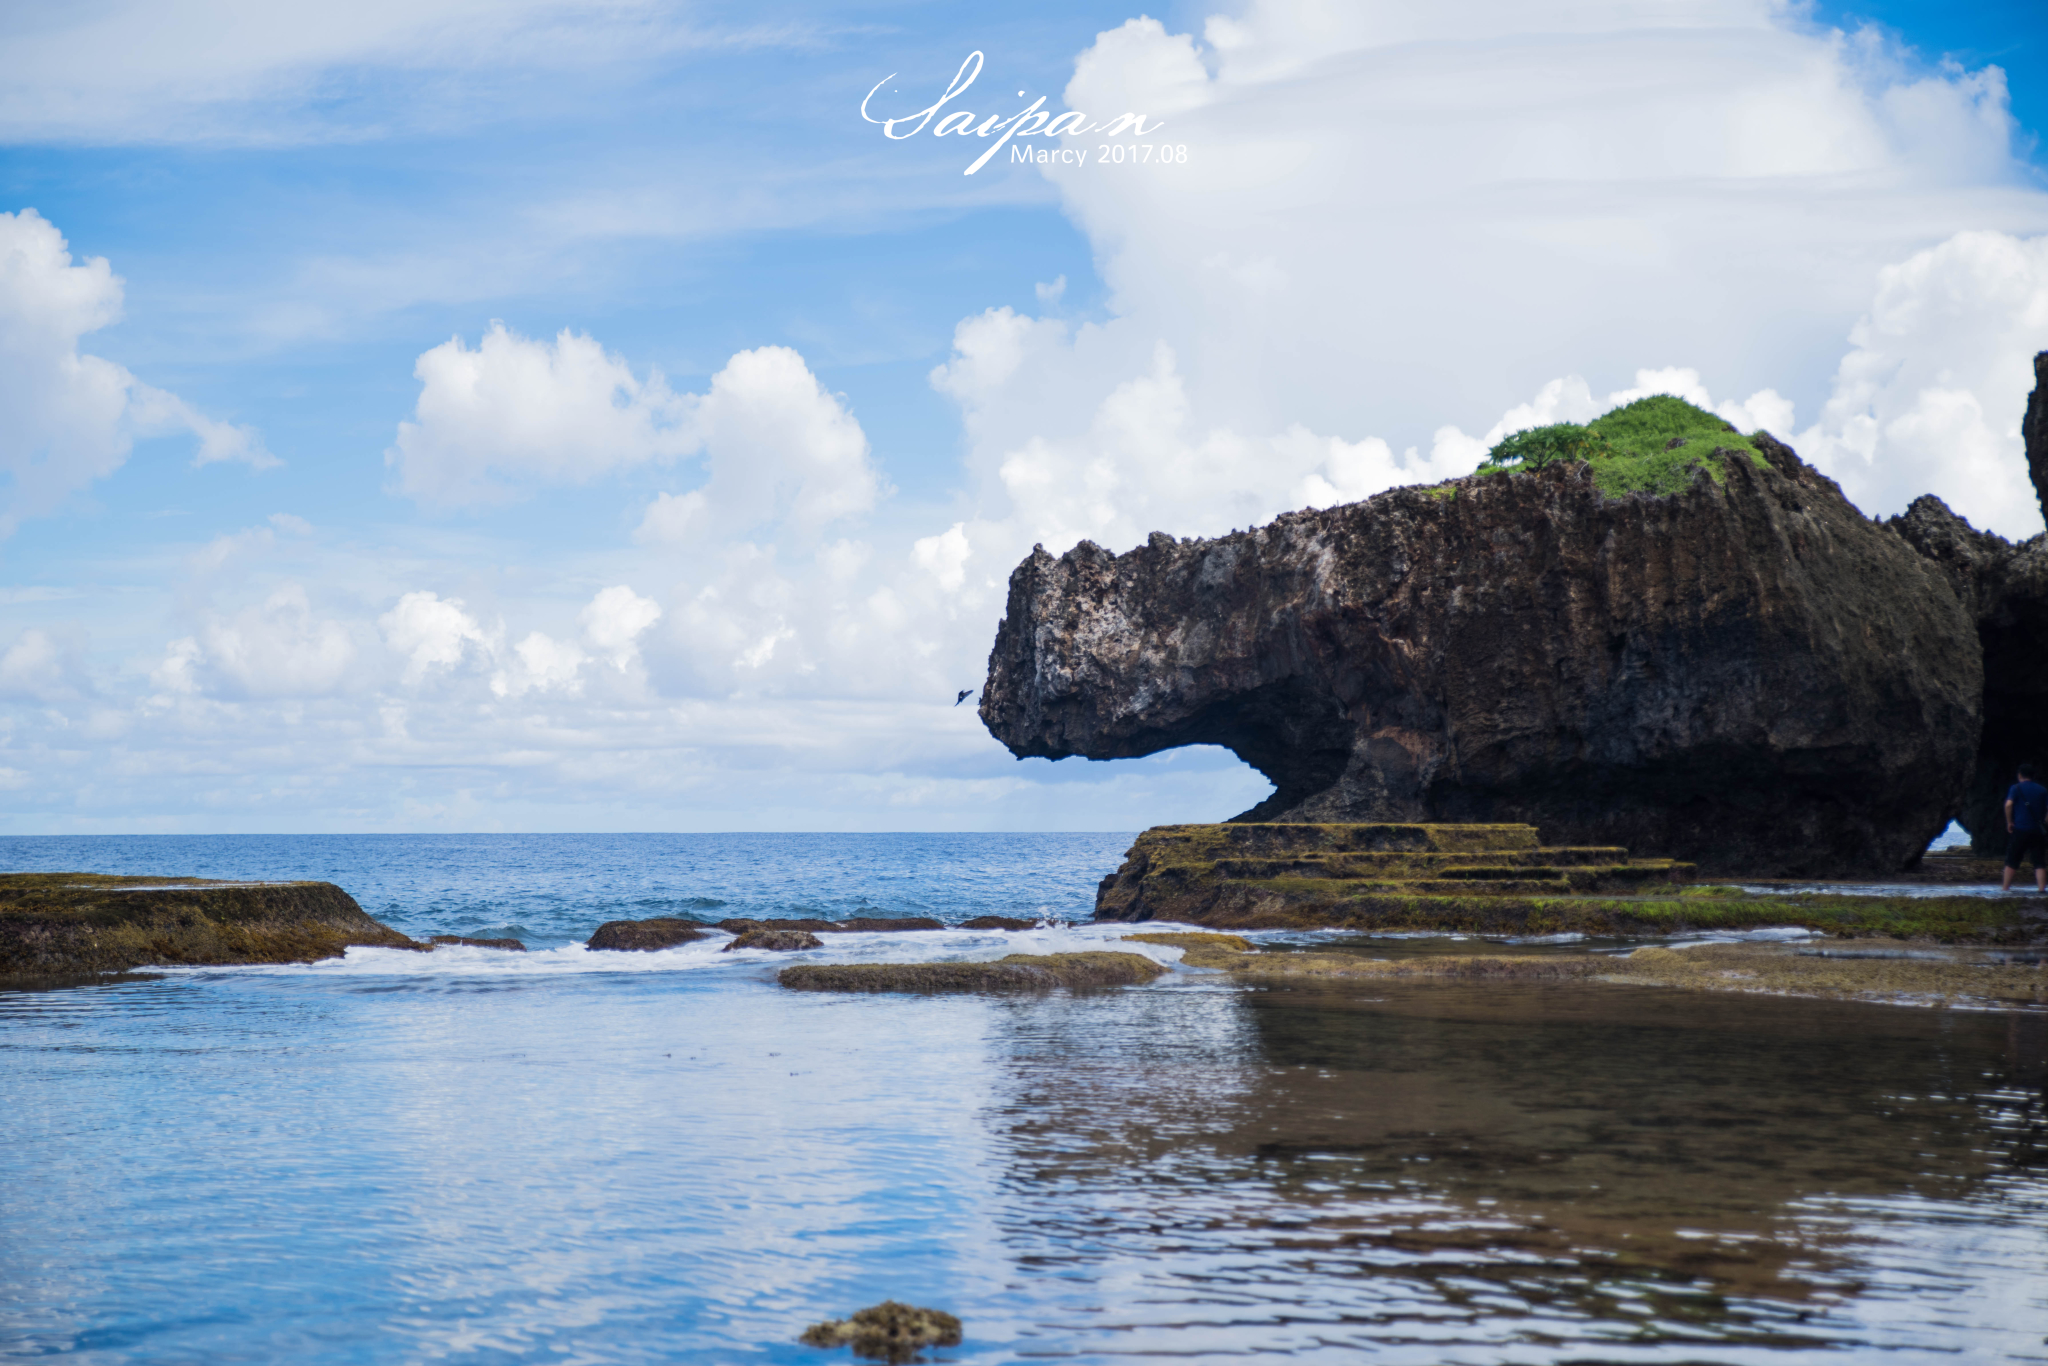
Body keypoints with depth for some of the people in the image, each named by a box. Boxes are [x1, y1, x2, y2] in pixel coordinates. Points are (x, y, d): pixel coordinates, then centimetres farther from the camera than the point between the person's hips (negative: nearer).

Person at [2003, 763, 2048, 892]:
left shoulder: (2016, 788, -1)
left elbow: (2008, 804, -16)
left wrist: (2009, 822, -6)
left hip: (2020, 829, -2)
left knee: (2011, 862, 6)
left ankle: (2005, 889, 8)